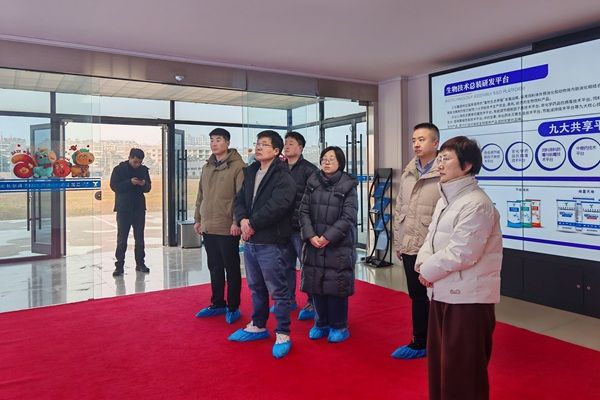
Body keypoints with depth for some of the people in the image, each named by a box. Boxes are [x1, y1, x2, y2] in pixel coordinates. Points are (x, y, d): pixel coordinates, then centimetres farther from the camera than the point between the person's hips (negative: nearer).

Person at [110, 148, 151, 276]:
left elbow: (148, 187, 11)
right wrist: (130, 182, -22)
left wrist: (144, 184, -13)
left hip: (139, 208, 3)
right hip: (123, 209, -3)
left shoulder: (143, 170, 6)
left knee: (139, 238, 8)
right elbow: (114, 186, -10)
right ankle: (119, 265, 6)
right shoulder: (119, 169, -3)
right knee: (122, 238, 0)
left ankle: (140, 263, 17)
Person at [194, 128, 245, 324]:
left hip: (228, 228, -7)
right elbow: (201, 195, 18)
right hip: (208, 227, 7)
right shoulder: (207, 167, 14)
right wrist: (198, 219, 15)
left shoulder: (237, 166, -9)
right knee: (214, 268, 16)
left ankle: (233, 307, 16)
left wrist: (237, 221, -20)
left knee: (231, 268, 4)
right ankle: (217, 304, 29)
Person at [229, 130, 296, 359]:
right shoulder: (250, 173, 14)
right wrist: (242, 220, -9)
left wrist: (252, 224, -16)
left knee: (278, 290, 0)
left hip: (270, 242, -8)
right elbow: (239, 200, 11)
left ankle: (283, 335, 13)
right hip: (250, 241, 8)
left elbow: (277, 205, -23)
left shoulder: (283, 176, -10)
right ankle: (258, 326, 36)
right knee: (256, 287, 20)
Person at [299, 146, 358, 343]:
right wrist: (311, 236, -10)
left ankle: (339, 326, 20)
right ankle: (321, 323, 27)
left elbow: (348, 217, -9)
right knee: (316, 284, 9)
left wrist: (328, 237, -16)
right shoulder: (313, 183, 7)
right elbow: (304, 211, 3)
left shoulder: (348, 186, -3)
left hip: (339, 245, -3)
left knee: (336, 285, 2)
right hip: (314, 244, 4)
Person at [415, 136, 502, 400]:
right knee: (439, 360, 22)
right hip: (442, 292, 9)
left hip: (468, 297, -9)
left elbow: (461, 253, -24)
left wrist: (428, 271, -12)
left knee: (462, 370, 5)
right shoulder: (445, 199, 12)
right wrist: (423, 264, -7)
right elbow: (431, 238, 12)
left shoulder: (476, 204, -20)